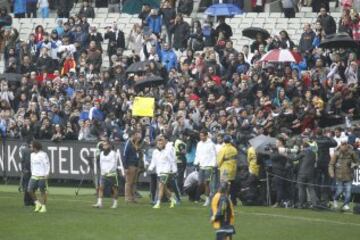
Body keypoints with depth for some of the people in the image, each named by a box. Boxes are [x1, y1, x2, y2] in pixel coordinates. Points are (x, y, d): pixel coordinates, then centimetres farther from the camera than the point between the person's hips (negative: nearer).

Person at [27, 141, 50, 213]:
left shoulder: (43, 154, -8)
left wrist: (46, 174, -16)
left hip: (42, 176, -6)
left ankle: (43, 207, 9)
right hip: (34, 176, 6)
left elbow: (47, 164, -9)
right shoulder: (32, 155, 13)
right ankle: (37, 204, 11)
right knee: (30, 190, -5)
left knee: (43, 191, -1)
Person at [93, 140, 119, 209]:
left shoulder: (113, 153, -8)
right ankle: (99, 203, -11)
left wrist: (108, 171, -19)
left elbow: (114, 164, -13)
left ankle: (115, 203, 15)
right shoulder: (102, 153, 11)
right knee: (101, 187, -7)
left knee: (114, 188, 4)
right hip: (103, 174, 5)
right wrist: (102, 171, 11)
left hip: (112, 173, -5)